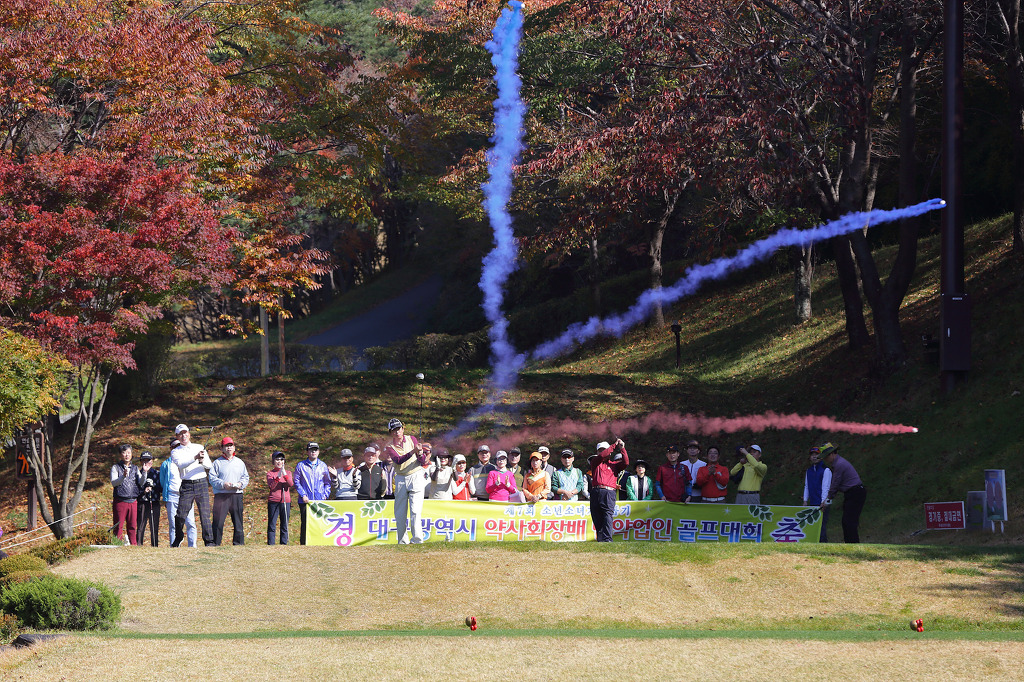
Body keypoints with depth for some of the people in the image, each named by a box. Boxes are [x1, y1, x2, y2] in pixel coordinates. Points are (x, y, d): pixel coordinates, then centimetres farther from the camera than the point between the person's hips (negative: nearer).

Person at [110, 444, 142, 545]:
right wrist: (123, 476, -28)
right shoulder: (116, 468, 4)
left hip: (133, 501, 3)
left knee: (132, 527, 4)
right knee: (118, 526, -4)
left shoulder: (135, 468, 15)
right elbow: (113, 482, -11)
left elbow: (141, 483, 4)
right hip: (120, 501, -3)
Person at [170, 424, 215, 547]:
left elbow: (209, 466, 6)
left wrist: (202, 460, -17)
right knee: (180, 515, -4)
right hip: (186, 485, 0)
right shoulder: (175, 452, 8)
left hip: (201, 483, 0)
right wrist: (195, 458, -26)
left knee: (204, 514, -7)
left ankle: (209, 541, -5)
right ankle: (178, 539, 17)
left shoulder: (199, 448, 14)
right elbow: (180, 464, -13)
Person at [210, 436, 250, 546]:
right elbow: (212, 479, -1)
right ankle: (215, 544, -6)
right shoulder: (217, 463, 5)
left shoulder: (240, 462, 17)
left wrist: (240, 484, -5)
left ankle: (239, 543, 13)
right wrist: (223, 484, -16)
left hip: (237, 495, 4)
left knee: (238, 521, 6)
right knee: (218, 521, -9)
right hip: (221, 495, -4)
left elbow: (246, 477, 17)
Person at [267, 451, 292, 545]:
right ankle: (270, 545, -2)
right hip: (273, 502, -2)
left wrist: (285, 474, -19)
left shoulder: (288, 472, 12)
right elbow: (271, 486, -9)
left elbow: (290, 484, -6)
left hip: (286, 501, 2)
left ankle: (284, 544, 9)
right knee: (272, 525, -3)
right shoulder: (270, 473, 5)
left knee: (285, 526, 4)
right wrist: (278, 477, -21)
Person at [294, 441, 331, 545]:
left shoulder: (323, 466, 13)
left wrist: (325, 495, 1)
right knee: (305, 524, -3)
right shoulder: (301, 466, 6)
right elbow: (297, 482, 4)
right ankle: (303, 545, 1)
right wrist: (303, 495, -8)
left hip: (320, 501, 2)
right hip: (305, 501, -2)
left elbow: (327, 483, 16)